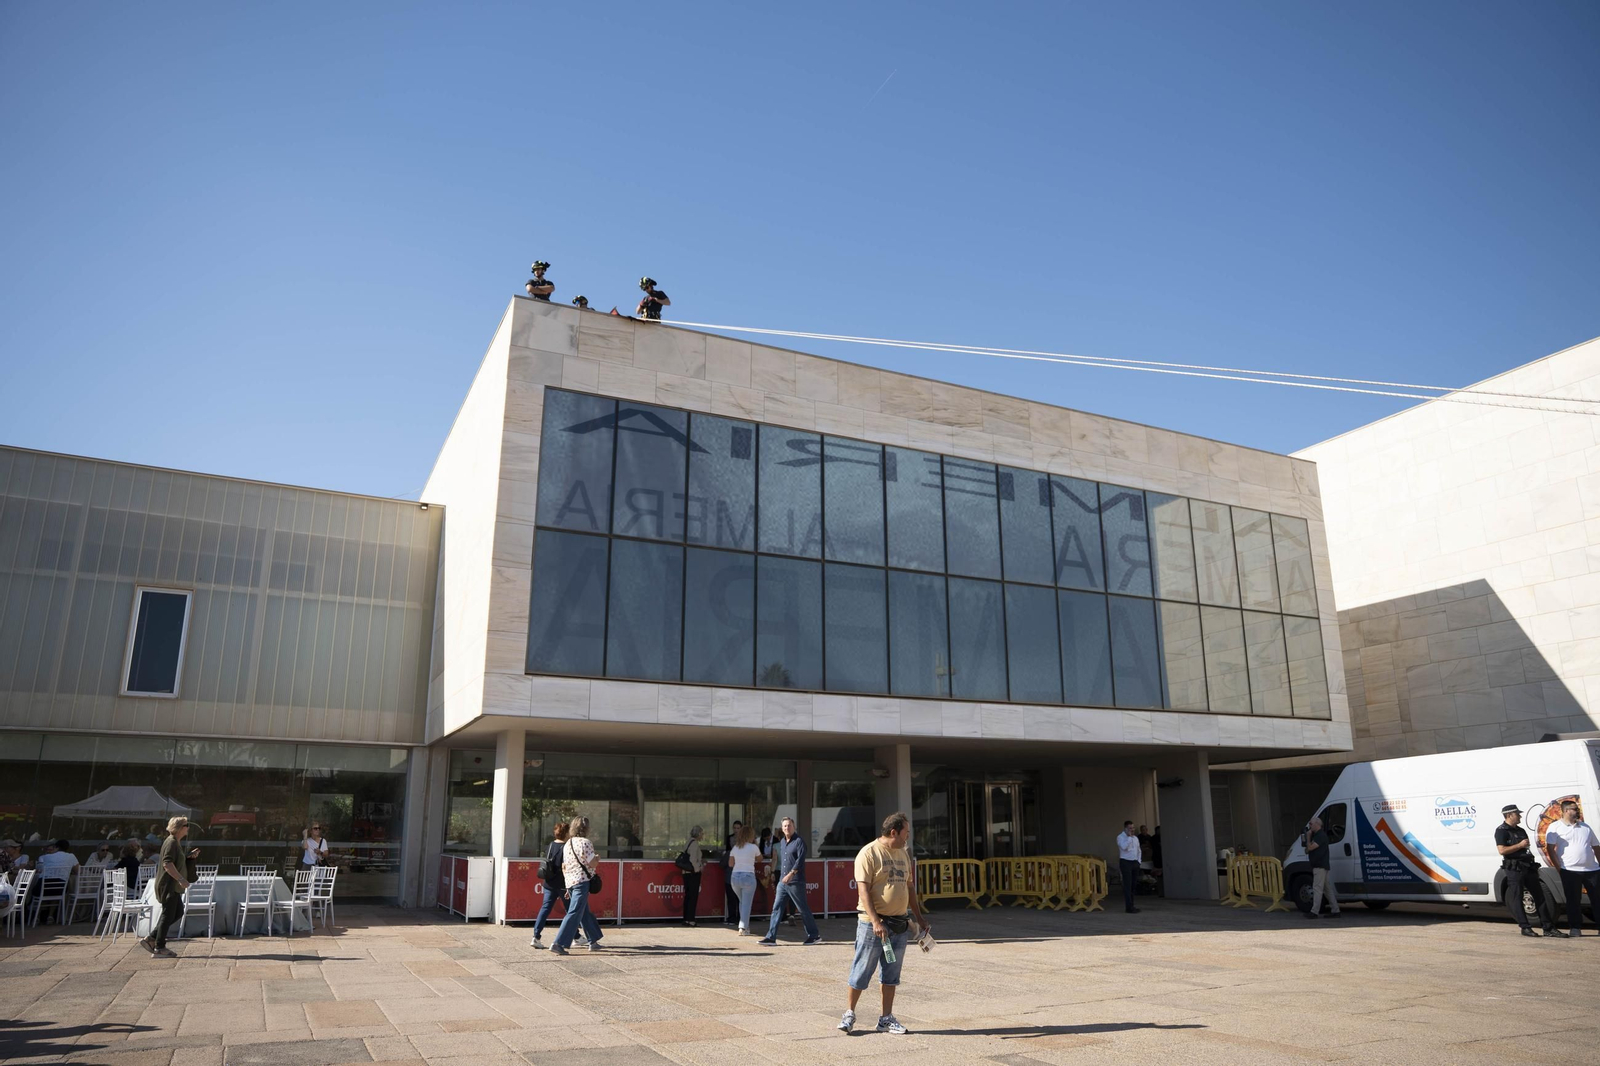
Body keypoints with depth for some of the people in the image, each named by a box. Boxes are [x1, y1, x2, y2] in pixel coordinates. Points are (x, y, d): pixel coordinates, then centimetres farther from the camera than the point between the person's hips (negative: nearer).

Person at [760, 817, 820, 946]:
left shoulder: (799, 841, -9)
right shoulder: (782, 842, 14)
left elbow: (800, 860, -20)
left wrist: (791, 874, -28)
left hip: (796, 882, -7)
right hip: (783, 882, 7)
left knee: (803, 909, 2)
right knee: (777, 908, 2)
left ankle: (814, 935, 14)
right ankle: (771, 936, 4)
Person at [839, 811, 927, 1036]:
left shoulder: (903, 854, 12)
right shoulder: (869, 853, -12)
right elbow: (863, 890, -17)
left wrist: (920, 918, 17)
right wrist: (875, 921, -24)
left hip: (900, 924, 7)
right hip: (873, 923, -6)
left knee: (891, 974, 11)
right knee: (862, 971, 3)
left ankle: (886, 1018, 20)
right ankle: (850, 1013, 18)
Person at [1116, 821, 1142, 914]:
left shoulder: (1135, 838, 15)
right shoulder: (1120, 837, -8)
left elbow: (1139, 850, 23)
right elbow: (1124, 847, -26)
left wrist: (1138, 861, 12)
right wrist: (1129, 836, -20)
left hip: (1135, 862, 7)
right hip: (1126, 863, -7)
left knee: (1133, 885, 10)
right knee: (1127, 885, -9)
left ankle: (1131, 905, 18)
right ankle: (1129, 907, -9)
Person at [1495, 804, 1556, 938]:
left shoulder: (1521, 830, 19)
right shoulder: (1501, 831, -8)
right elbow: (1502, 850, -17)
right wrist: (1520, 845, -15)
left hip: (1528, 867, 8)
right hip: (1514, 869, -8)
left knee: (1539, 896, 9)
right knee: (1516, 899, -3)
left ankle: (1549, 928, 14)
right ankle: (1526, 928, 1)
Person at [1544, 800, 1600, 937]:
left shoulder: (1585, 826, 15)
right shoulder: (1555, 827, -1)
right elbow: (1550, 849, -5)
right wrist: (1559, 868, -10)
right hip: (1570, 870, -4)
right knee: (1573, 901, 1)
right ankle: (1575, 928, 8)